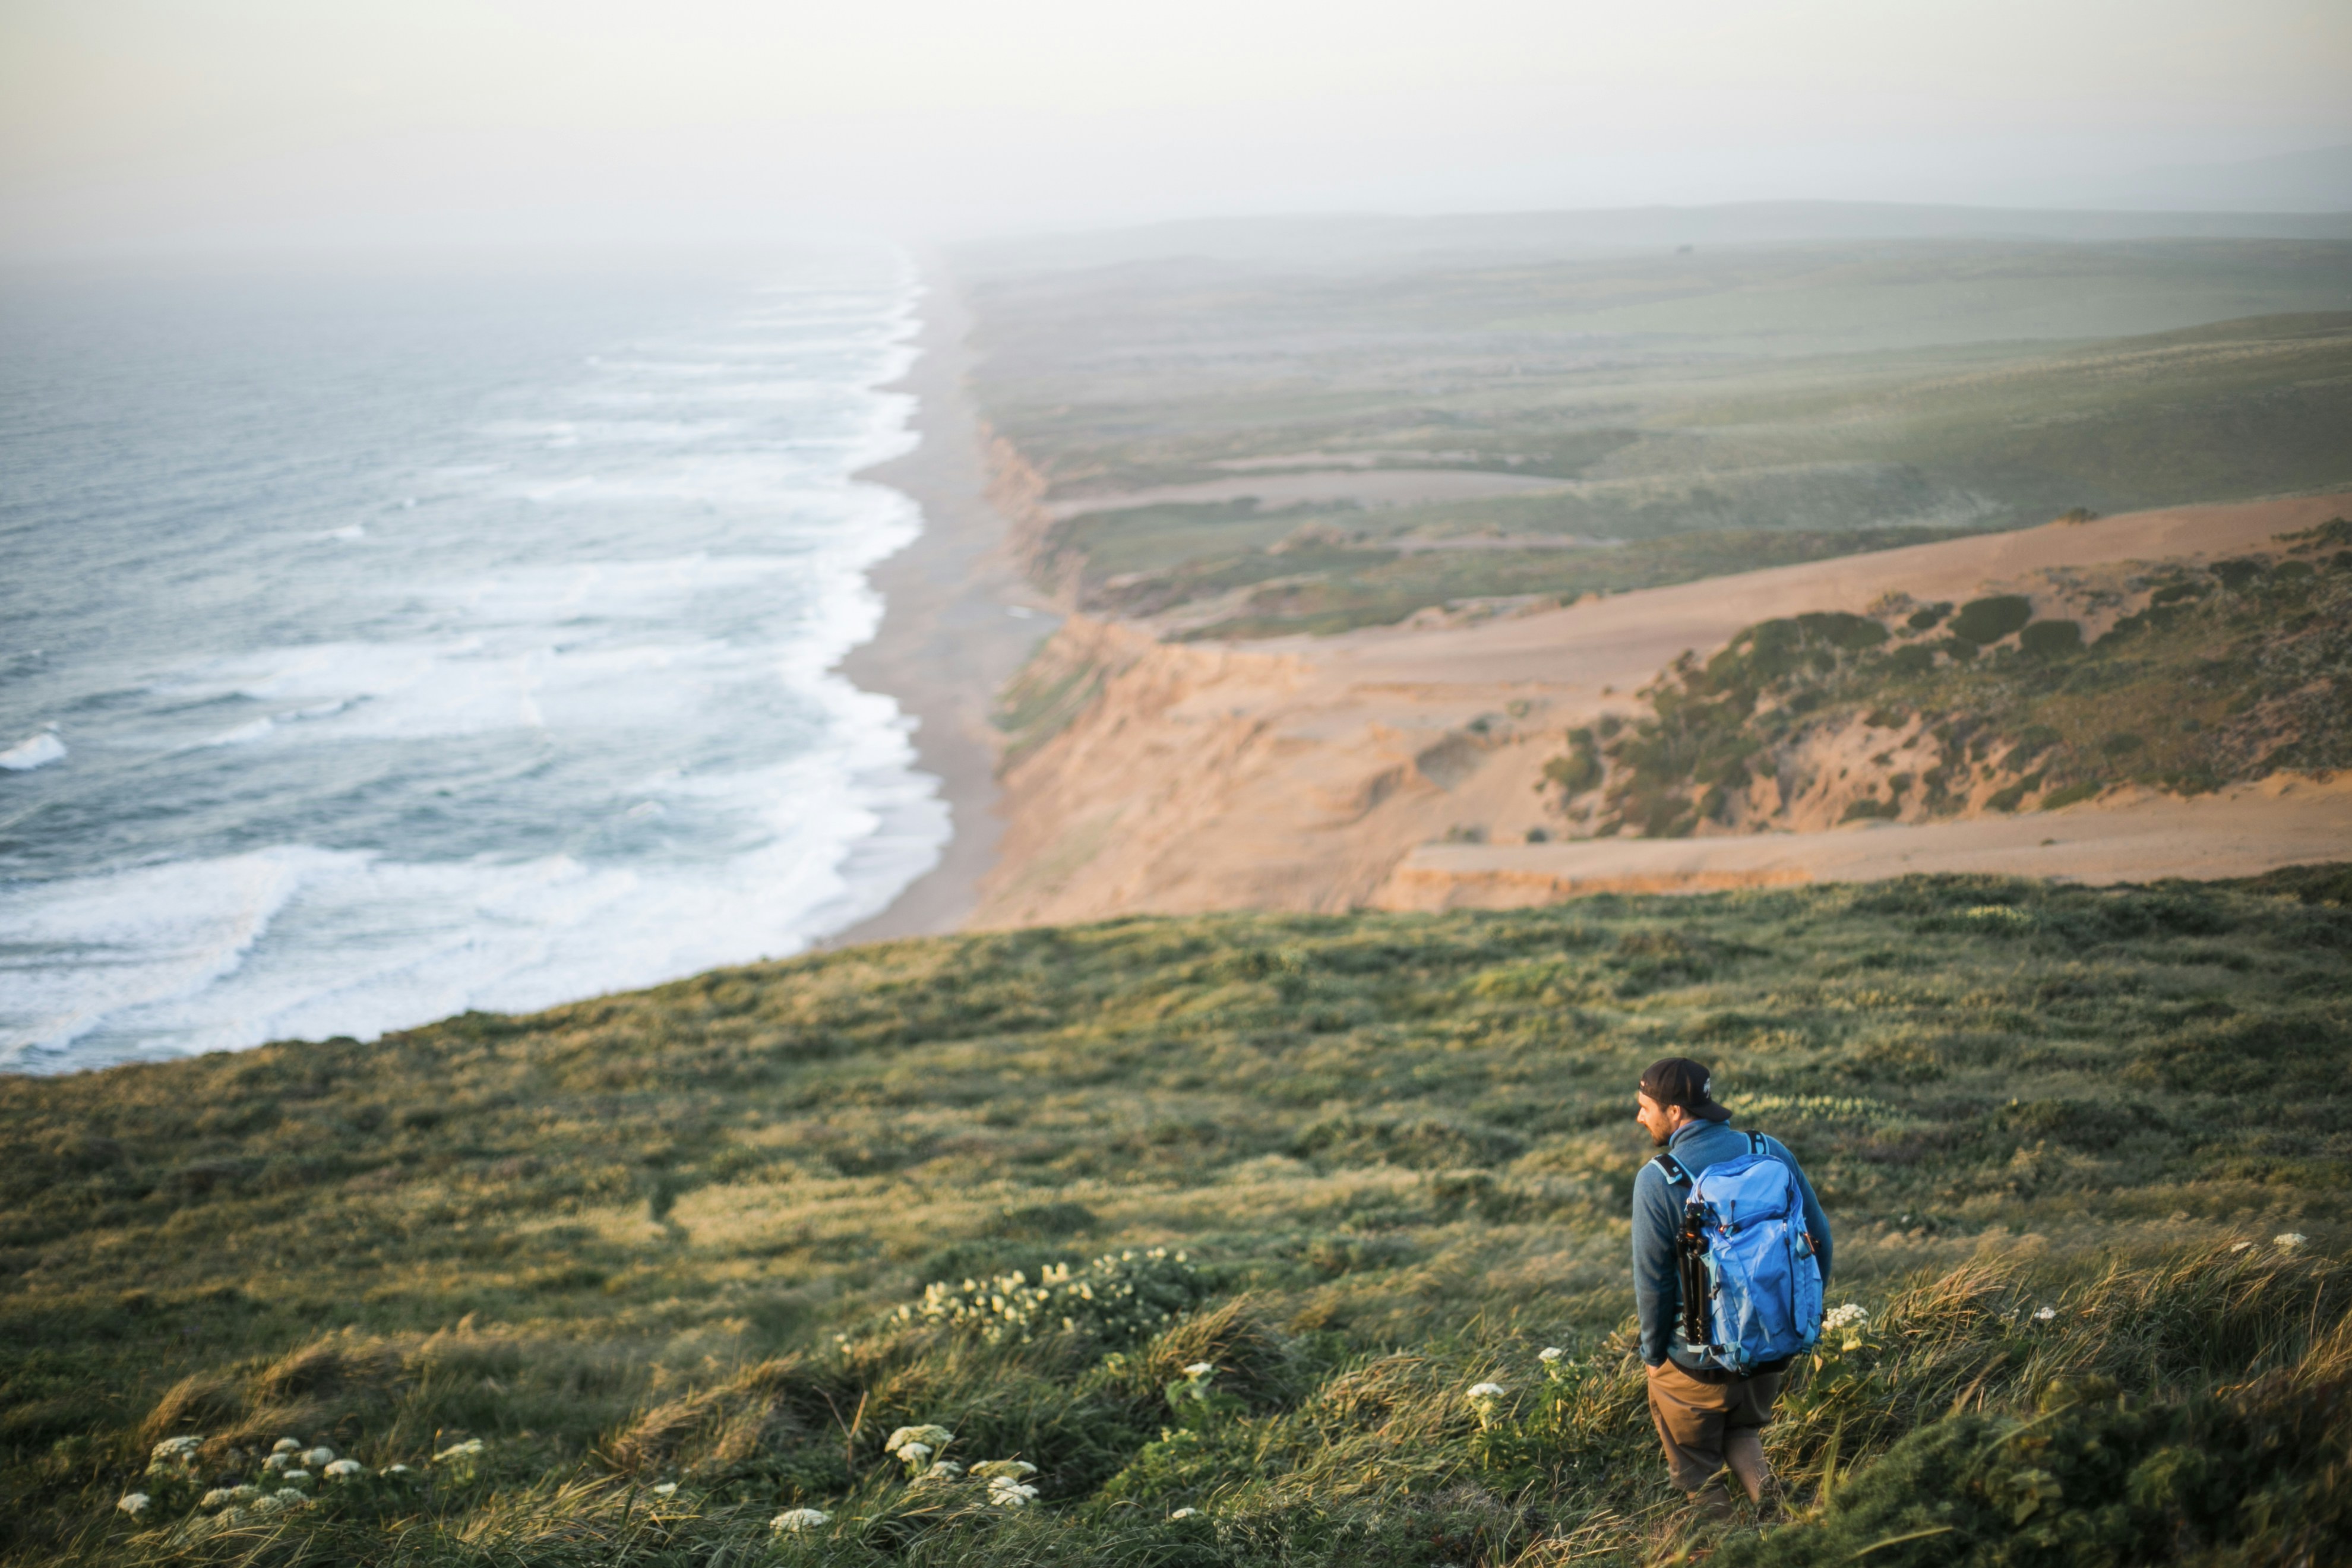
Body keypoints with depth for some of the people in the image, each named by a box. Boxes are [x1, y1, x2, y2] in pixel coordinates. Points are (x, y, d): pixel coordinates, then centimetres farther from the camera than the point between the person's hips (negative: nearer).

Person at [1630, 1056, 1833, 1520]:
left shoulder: (1657, 1181, -19)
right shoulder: (1772, 1153, -5)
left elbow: (1652, 1280, -15)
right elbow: (1818, 1238, 2)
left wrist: (1653, 1352, 1)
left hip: (1698, 1359, -4)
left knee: (1696, 1466, 17)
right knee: (1742, 1429, 29)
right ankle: (1760, 1477, 2)